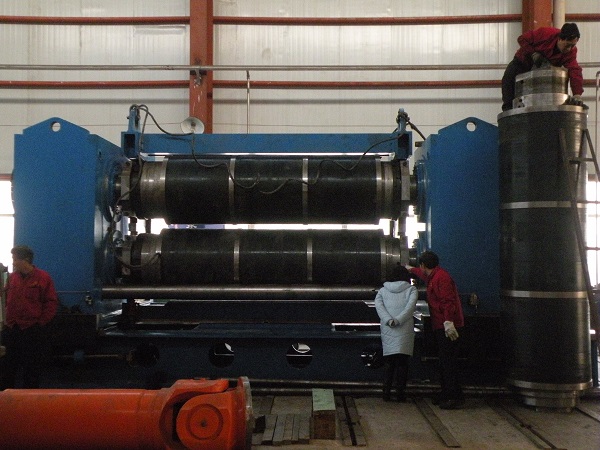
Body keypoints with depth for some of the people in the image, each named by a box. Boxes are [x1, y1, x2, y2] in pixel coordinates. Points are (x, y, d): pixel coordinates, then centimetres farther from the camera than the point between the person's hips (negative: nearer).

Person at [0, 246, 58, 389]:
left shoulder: (43, 278, -7)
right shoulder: (12, 277, 7)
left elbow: (52, 303, -6)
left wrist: (41, 323, -9)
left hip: (34, 332, -5)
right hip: (12, 330, 5)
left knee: (32, 368, 5)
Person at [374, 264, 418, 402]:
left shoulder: (383, 290, 12)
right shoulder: (411, 290, 6)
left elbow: (378, 305, -5)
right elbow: (410, 306, -10)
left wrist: (389, 320, -14)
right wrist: (398, 320, -16)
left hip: (387, 330, 2)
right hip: (405, 330, -2)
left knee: (389, 362, 10)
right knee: (402, 362, 4)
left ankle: (386, 392, 7)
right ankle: (400, 392, 3)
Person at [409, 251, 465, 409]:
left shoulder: (441, 277, -13)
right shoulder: (433, 276, 20)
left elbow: (448, 301, -24)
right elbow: (423, 274, 46)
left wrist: (448, 322, -31)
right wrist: (411, 270, 62)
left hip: (447, 327, -11)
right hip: (441, 326, 11)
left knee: (448, 361, -12)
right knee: (444, 361, 12)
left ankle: (455, 397, -13)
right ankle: (446, 393, 17)